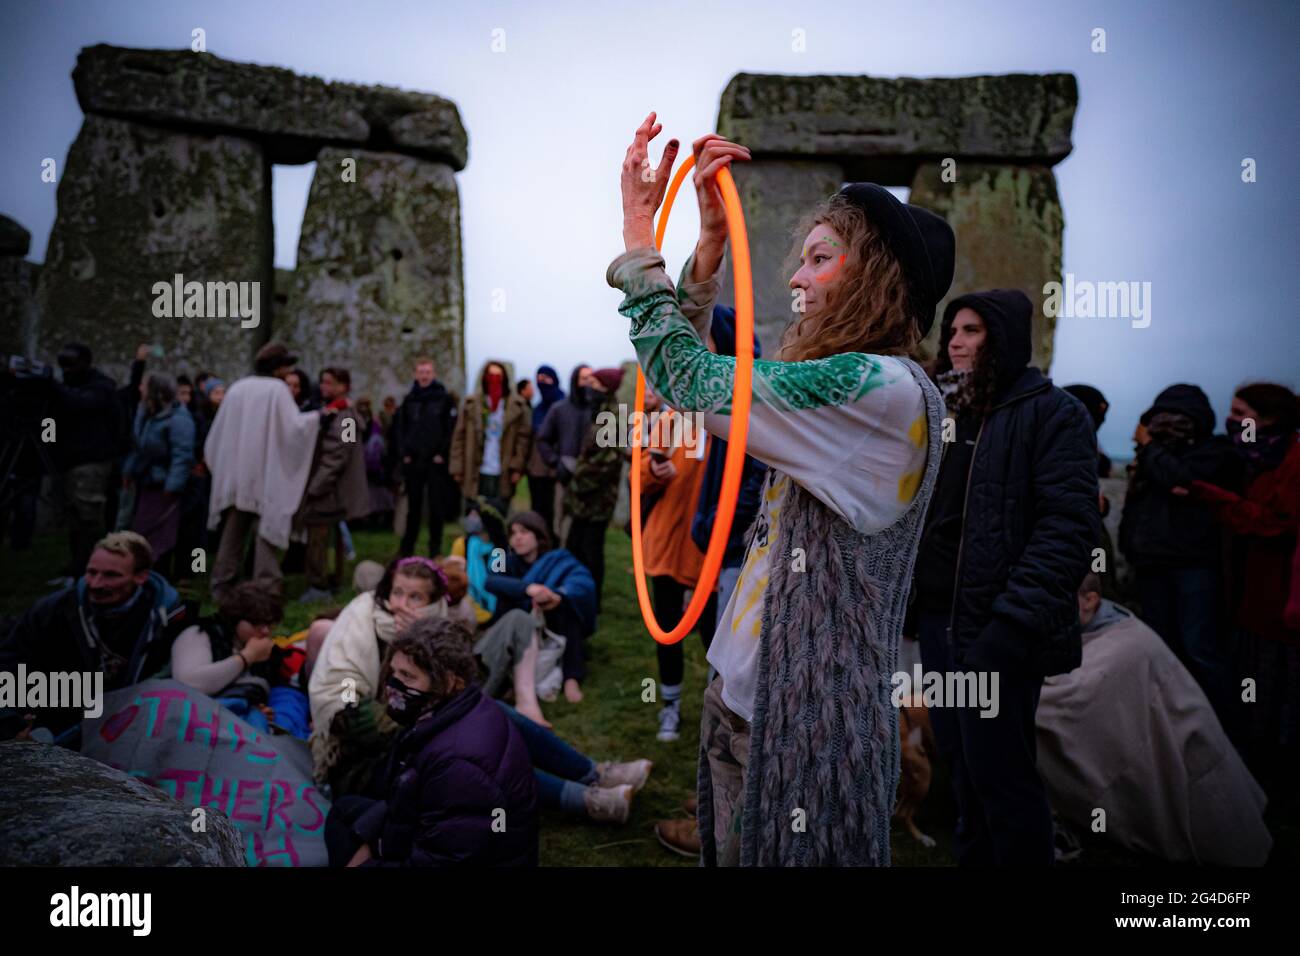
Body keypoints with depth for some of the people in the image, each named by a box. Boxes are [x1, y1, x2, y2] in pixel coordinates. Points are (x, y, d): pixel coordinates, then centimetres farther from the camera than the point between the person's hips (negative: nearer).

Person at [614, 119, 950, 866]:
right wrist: (712, 241, 6)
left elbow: (690, 382, -19)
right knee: (734, 850, 18)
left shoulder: (887, 389, -17)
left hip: (806, 721, -8)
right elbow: (697, 373, 13)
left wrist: (639, 236, -9)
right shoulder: (849, 389, 11)